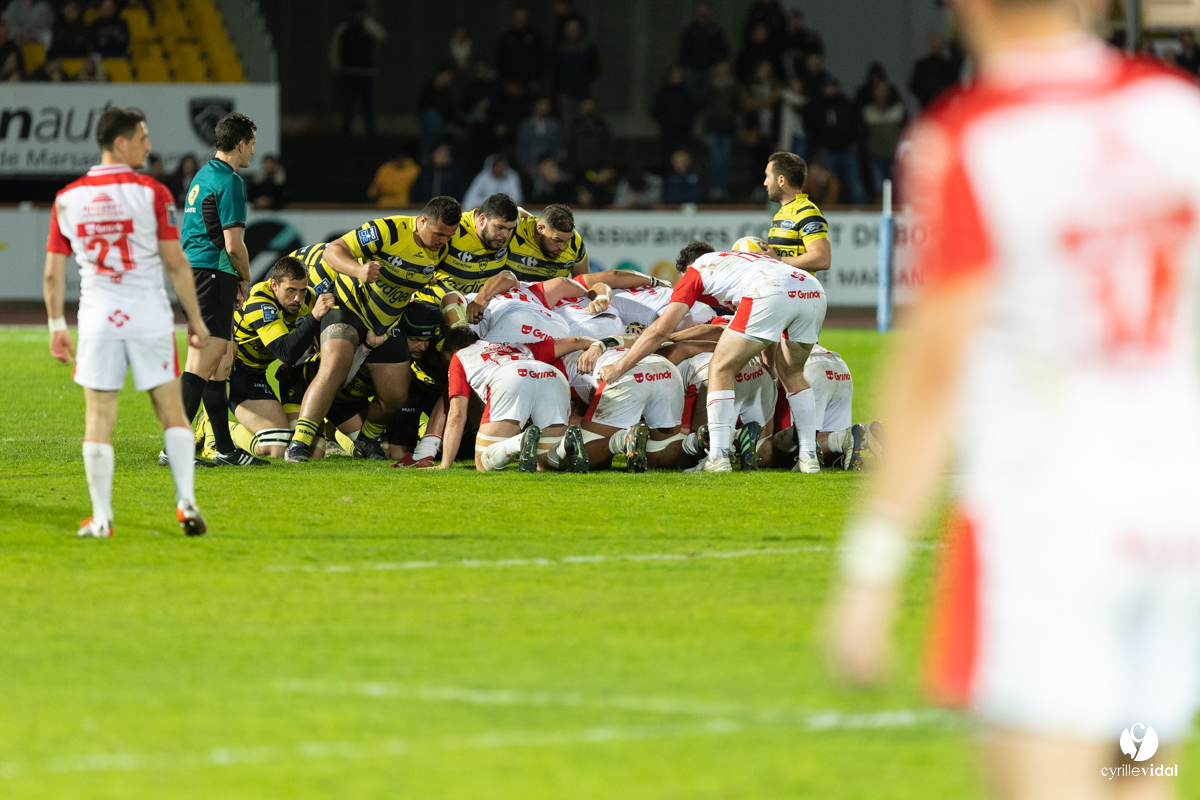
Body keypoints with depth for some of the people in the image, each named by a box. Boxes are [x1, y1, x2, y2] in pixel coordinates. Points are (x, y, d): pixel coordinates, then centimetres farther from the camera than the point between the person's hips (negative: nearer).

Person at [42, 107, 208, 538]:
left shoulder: (67, 199, 3)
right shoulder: (151, 193, -6)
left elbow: (53, 272, 5)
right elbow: (175, 264, -6)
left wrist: (57, 326, 15)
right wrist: (195, 318, 2)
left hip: (98, 322, 2)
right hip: (150, 318, -2)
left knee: (99, 419, 4)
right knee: (172, 412, 7)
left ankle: (101, 517, 1)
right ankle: (186, 502, -1)